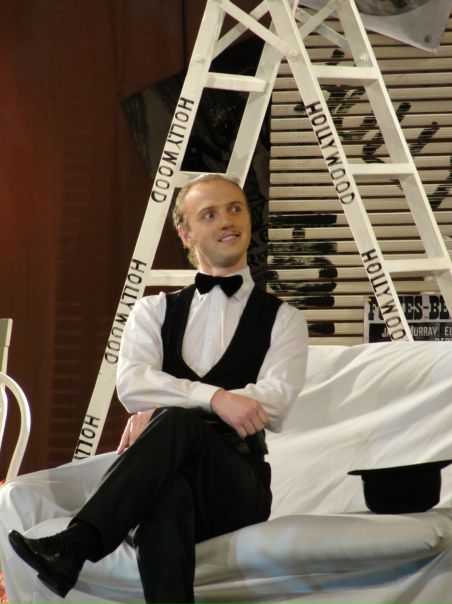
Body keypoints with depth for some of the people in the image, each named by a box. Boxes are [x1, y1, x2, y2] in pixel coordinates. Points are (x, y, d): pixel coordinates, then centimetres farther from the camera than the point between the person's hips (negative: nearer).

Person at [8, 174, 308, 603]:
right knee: (168, 494, -39)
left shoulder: (282, 319, 13)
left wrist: (159, 412, -14)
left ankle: (72, 548, -50)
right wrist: (215, 398, -21)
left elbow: (273, 405, -6)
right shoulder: (155, 311, 19)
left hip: (237, 490, -1)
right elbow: (131, 385, -2)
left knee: (174, 423, -35)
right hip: (170, 474, 1)